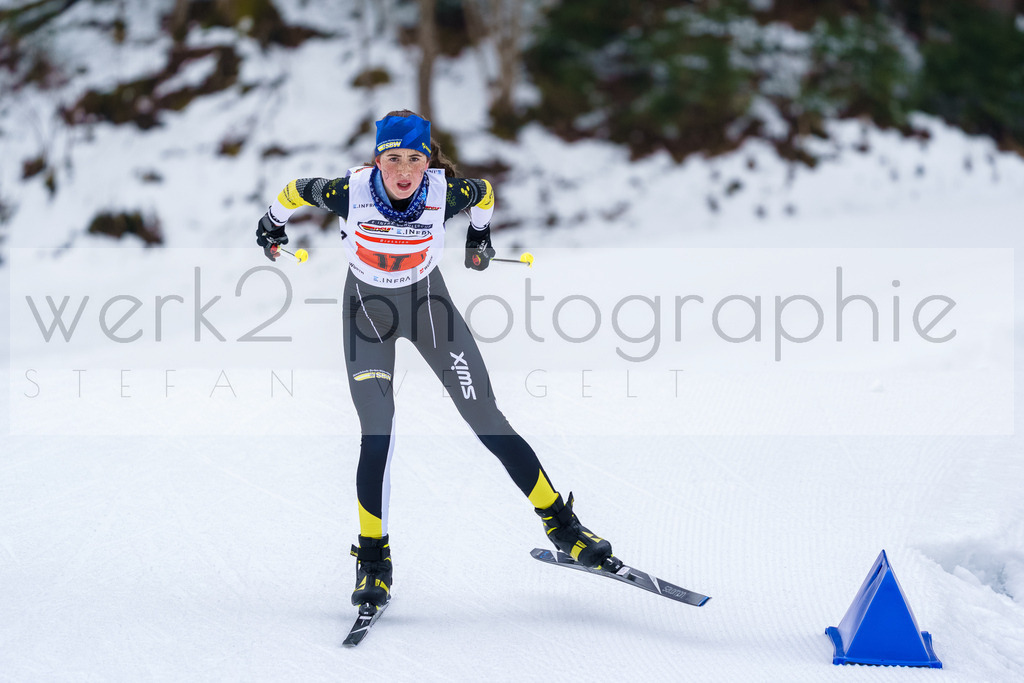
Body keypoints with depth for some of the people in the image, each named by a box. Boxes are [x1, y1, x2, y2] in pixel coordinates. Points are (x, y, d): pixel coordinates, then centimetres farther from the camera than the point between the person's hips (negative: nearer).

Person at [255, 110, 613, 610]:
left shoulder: (447, 193, -25)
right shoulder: (349, 191, -27)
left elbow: (484, 193, 0)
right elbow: (296, 191, -5)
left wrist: (479, 235, 18)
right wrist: (272, 224, 14)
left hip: (428, 302, 1)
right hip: (368, 309, -1)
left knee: (488, 422, -4)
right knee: (377, 433, -13)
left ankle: (560, 524, 7)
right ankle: (373, 560, 1)